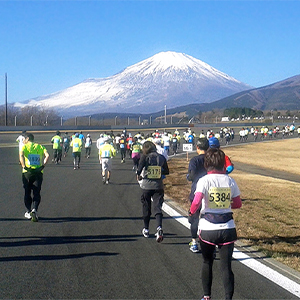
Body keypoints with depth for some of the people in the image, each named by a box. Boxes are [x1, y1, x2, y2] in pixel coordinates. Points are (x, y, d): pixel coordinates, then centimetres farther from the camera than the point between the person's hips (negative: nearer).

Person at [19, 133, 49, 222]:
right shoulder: (40, 147, 13)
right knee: (36, 193, 3)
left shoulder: (25, 146, 4)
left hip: (27, 172, -2)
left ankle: (29, 212, 16)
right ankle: (34, 210, -17)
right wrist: (43, 166, -5)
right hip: (38, 172, 2)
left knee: (27, 193, 12)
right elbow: (47, 156, -3)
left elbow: (21, 155, -17)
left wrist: (24, 166, -16)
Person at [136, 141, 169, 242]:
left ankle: (146, 230, 27)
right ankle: (159, 228, -22)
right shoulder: (161, 157, 2)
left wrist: (138, 176, 2)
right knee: (158, 207, 0)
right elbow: (166, 172, 9)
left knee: (146, 208, 14)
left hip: (146, 186, -1)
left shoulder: (145, 157, -8)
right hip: (158, 186, 2)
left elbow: (140, 168, -19)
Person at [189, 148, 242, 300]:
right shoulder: (230, 181, 1)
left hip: (208, 229, -1)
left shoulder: (204, 181, -10)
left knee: (207, 263, 19)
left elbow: (196, 202, -22)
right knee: (226, 266, 5)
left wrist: (192, 211, -2)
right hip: (228, 229, 2)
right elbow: (238, 204, 8)